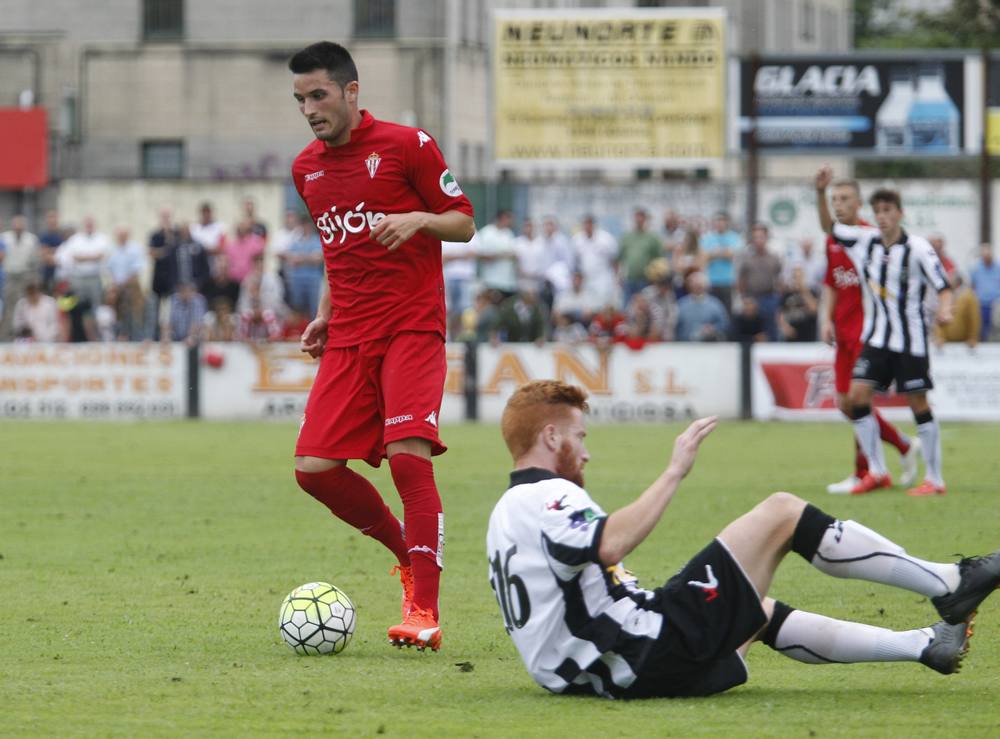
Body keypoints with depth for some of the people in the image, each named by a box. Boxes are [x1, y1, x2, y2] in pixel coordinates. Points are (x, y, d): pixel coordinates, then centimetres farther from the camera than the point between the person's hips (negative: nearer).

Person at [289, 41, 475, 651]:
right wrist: (325, 315, 13)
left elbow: (464, 223, 0)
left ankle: (424, 611, -16)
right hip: (349, 338, 6)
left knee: (408, 454, -20)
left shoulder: (407, 145, -4)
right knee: (315, 468, -6)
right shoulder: (307, 169, 13)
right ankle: (407, 553, 18)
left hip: (413, 329, -6)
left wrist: (418, 219, -20)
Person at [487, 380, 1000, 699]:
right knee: (780, 512, -5)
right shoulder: (542, 498, -11)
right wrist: (675, 472, -26)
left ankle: (924, 646, 35)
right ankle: (948, 584, 2)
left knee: (762, 616, 35)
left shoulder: (507, 514, 20)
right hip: (650, 654, -11)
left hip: (612, 675, 11)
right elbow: (610, 543, -31)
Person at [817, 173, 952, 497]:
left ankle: (935, 479, 5)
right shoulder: (865, 240, 2)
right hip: (877, 336, 5)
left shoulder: (917, 248, -12)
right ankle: (877, 472, 3)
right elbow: (829, 227, 14)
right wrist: (821, 193, -1)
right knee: (857, 394, -6)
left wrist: (944, 310, -30)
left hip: (910, 338, -5)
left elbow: (943, 286, -10)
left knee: (918, 404, -3)